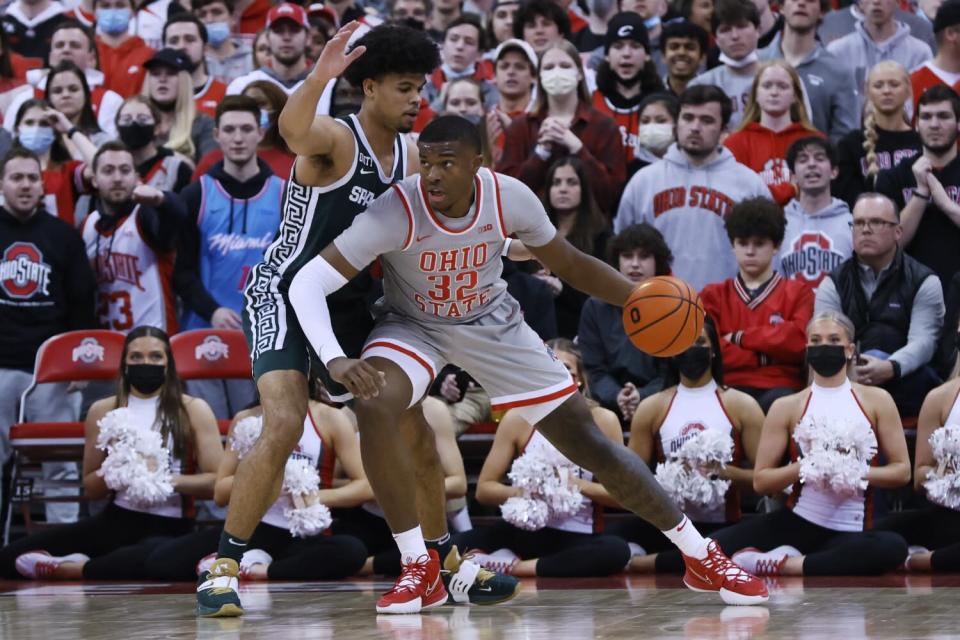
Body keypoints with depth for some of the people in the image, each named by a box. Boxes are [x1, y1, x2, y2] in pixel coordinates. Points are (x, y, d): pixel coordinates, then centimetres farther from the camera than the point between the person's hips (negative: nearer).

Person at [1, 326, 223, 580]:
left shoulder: (193, 410, 3)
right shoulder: (104, 410, 11)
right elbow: (91, 489, 16)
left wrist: (169, 480, -19)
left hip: (169, 527, -4)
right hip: (116, 520, 4)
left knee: (146, 563, -45)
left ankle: (68, 570, -22)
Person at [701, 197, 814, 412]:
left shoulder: (798, 293, 18)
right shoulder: (714, 295, 22)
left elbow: (799, 339, -1)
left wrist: (739, 338, 2)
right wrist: (764, 357, -4)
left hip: (780, 388, 0)